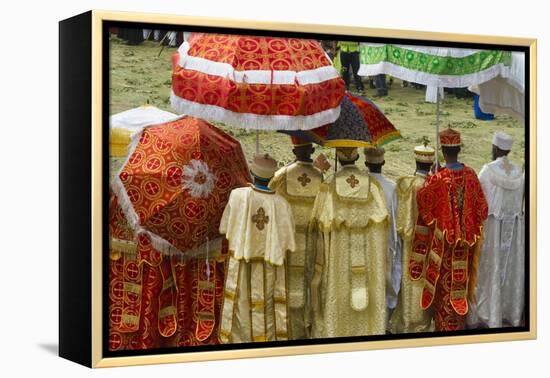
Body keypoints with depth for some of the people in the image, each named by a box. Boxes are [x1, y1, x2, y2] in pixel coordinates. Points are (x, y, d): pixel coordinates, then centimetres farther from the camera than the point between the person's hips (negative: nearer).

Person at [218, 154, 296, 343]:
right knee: (267, 315, 13)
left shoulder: (238, 196, -14)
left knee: (241, 312, 12)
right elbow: (288, 244, -6)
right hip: (269, 270, 1)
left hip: (241, 266, 0)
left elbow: (224, 228, -3)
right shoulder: (282, 204, -11)